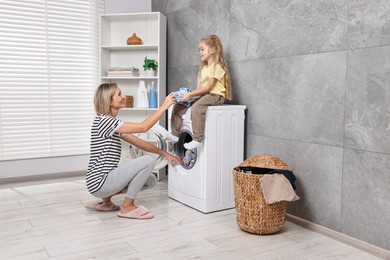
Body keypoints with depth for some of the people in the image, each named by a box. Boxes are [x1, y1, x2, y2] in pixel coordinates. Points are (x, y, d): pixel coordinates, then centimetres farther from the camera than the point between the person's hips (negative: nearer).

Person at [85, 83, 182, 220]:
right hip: (99, 182, -10)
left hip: (105, 179, 10)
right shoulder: (103, 121, -17)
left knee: (150, 180, 13)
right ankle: (127, 207, -4)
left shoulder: (112, 123, 13)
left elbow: (139, 142, 14)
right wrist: (164, 106, -16)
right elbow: (143, 127, -22)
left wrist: (165, 154, 11)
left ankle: (105, 201, 15)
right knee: (148, 161, -17)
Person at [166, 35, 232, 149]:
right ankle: (175, 133, 6)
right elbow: (201, 86, 13)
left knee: (196, 108, -36)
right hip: (204, 95, 9)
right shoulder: (204, 67, 19)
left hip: (215, 95, -9)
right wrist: (190, 95, -3)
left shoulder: (216, 67, -11)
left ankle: (198, 139, -30)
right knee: (178, 106, 0)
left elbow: (208, 87, -18)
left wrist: (190, 94, -18)